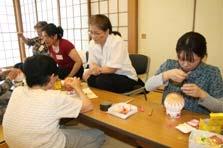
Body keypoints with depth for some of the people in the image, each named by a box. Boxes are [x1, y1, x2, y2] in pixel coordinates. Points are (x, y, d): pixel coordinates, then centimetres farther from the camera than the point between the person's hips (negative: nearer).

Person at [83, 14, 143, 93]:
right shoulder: (92, 43, -1)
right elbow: (92, 63, -3)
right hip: (109, 75, 5)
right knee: (90, 79, -24)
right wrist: (94, 68, -25)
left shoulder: (117, 42, -21)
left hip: (126, 78, -5)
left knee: (101, 81, -31)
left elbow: (112, 68, -23)